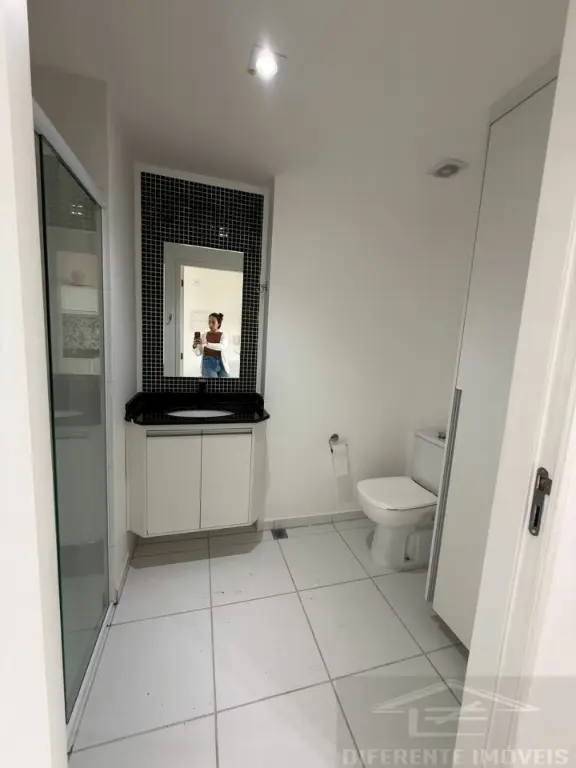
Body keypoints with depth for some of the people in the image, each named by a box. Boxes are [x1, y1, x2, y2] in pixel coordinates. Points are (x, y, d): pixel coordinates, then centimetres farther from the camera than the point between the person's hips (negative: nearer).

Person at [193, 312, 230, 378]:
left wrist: (206, 343, -32)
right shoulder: (204, 335, 4)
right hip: (208, 365, 0)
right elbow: (198, 353, 2)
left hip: (221, 365, 0)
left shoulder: (224, 335, 0)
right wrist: (195, 346, -19)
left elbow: (222, 346, -22)